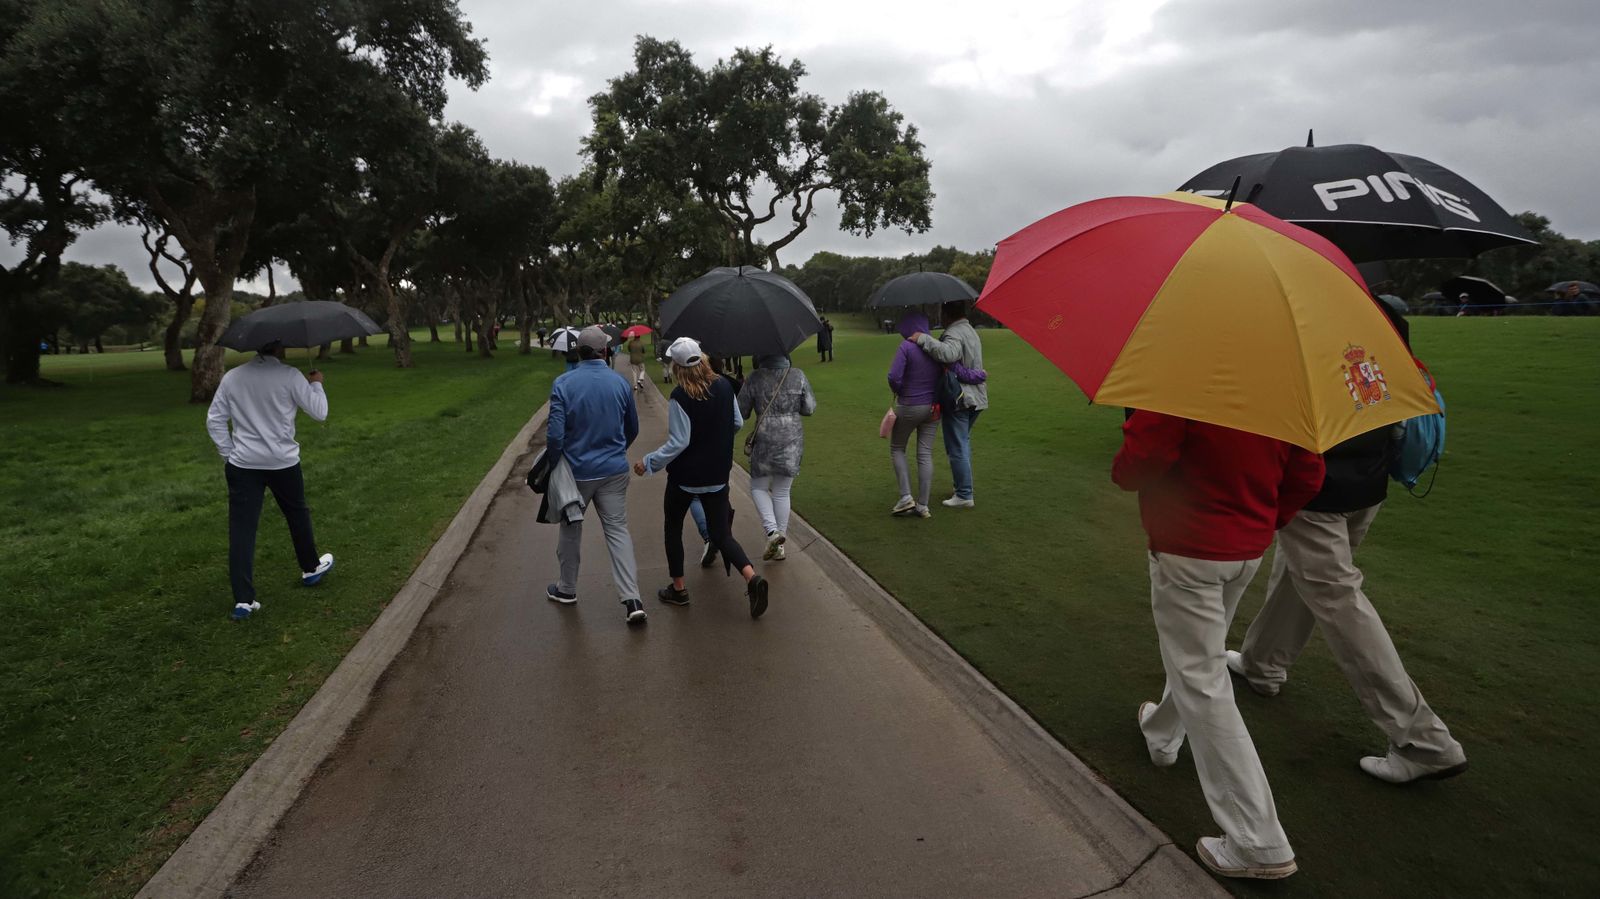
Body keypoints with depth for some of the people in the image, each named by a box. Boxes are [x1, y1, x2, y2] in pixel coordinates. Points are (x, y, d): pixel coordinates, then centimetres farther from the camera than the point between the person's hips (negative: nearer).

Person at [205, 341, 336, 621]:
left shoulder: (231, 378, 2)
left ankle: (243, 600, 0)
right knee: (297, 514, 21)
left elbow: (214, 420, 5)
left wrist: (228, 454, 13)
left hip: (242, 464, 2)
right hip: (283, 462, -2)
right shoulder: (290, 376, -11)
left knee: (241, 530, 1)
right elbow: (319, 413, -5)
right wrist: (316, 384, 12)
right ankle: (311, 568, 39)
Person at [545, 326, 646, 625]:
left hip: (577, 471, -2)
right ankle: (632, 600, -5)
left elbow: (555, 434, -16)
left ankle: (567, 589, 34)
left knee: (571, 529, 17)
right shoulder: (620, 383, -3)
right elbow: (632, 429, 9)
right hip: (614, 471, 2)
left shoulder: (563, 384, -13)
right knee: (618, 530, 4)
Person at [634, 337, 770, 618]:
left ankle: (678, 588, 23)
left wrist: (649, 463, -12)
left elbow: (679, 442, -20)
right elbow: (738, 423, 7)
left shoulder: (680, 397, -19)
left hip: (685, 476, -4)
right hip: (718, 475, 4)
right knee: (721, 533, 9)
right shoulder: (724, 386, -2)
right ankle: (752, 577, -14)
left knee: (673, 527, 18)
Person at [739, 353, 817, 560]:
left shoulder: (754, 378, -7)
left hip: (765, 440, -2)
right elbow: (810, 408, 5)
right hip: (793, 441, 3)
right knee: (782, 492, 14)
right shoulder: (798, 376, -2)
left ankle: (772, 530, -7)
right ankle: (780, 545, 18)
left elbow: (741, 412, -1)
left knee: (758, 487, 16)